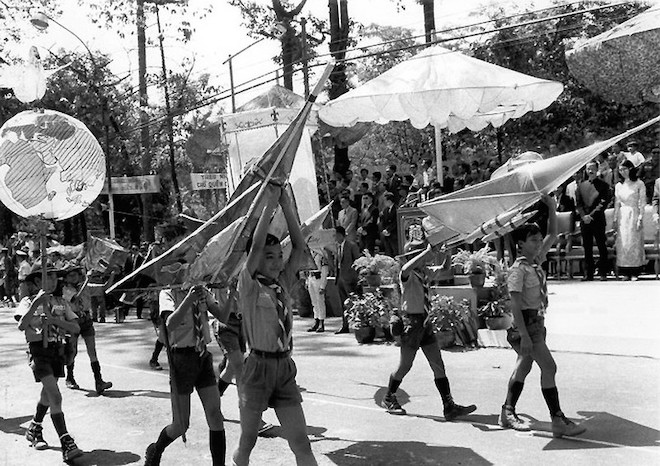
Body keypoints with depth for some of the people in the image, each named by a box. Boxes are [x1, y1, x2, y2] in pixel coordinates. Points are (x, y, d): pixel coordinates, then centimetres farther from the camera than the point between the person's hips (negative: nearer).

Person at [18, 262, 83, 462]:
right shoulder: (28, 301, -4)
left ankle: (34, 430, 42)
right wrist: (37, 302, -28)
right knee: (55, 396, -15)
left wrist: (56, 320, -16)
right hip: (39, 350, -5)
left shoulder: (61, 302, 7)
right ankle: (66, 443, -18)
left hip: (57, 350, 5)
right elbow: (22, 326, -22)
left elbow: (76, 328, -1)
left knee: (47, 394, 19)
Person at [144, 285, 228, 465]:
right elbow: (170, 324, -26)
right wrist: (188, 299, -38)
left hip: (204, 357, 4)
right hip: (181, 358, -4)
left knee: (215, 416, -4)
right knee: (180, 426, 2)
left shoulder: (203, 293, 6)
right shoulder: (168, 293, -9)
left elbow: (223, 316, -6)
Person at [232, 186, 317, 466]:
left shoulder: (282, 285, 8)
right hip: (258, 368, -4)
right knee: (247, 443, 10)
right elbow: (256, 245, -18)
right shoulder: (250, 287, -5)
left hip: (285, 369, 4)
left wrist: (286, 206, -4)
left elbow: (299, 246, 1)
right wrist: (270, 204, -16)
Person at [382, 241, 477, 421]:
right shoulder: (408, 276, -17)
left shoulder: (425, 273, 7)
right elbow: (406, 269, -41)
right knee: (404, 366, 6)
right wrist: (427, 252, -38)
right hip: (411, 321, -7)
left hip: (425, 321, 7)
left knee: (438, 365, 3)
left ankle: (449, 406, 5)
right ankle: (389, 399, 29)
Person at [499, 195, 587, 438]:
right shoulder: (518, 270, -16)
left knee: (524, 366, 15)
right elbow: (515, 304, -20)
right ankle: (558, 420, -8)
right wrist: (524, 335, -24)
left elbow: (552, 235, 15)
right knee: (549, 367, -11)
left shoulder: (537, 261, 8)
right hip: (526, 324, -9)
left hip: (537, 322, 9)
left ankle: (508, 413, 25)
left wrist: (552, 209, 2)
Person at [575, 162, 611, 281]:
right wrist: (584, 216, -6)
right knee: (587, 248, 5)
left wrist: (591, 215, -14)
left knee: (602, 247, -2)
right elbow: (578, 203, 10)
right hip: (585, 220, 3)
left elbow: (603, 203, -4)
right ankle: (588, 273, 8)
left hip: (598, 220, -3)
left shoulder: (603, 185, 3)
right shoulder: (581, 186, 14)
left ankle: (603, 273, 2)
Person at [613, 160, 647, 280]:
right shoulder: (618, 186, 10)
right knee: (623, 244, -2)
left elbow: (642, 203, -3)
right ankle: (625, 273, 1)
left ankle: (634, 272, 0)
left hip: (634, 215, -3)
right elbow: (616, 204, 12)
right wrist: (615, 220, 6)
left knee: (635, 243, -3)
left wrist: (640, 218, -11)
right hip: (622, 216, 3)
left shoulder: (639, 184, 0)